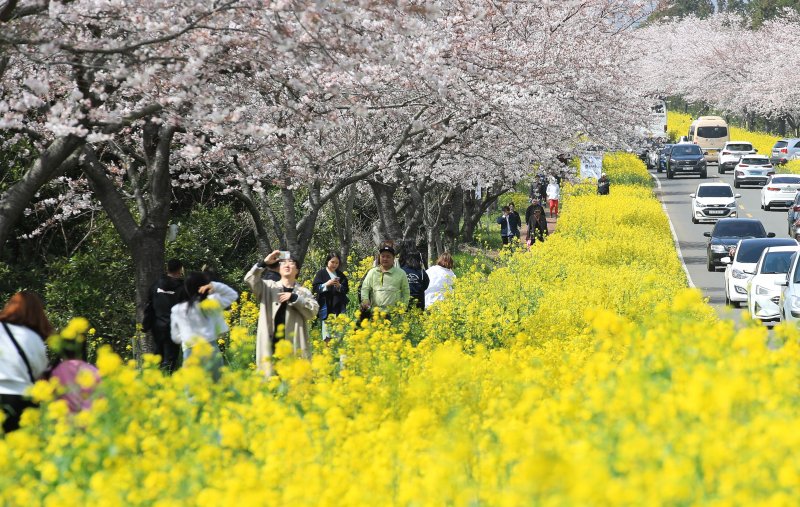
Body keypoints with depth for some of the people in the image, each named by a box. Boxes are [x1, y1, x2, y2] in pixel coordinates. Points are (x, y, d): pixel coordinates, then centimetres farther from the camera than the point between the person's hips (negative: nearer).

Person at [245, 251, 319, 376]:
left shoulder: (303, 292, 12)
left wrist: (294, 298, -10)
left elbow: (313, 310, -3)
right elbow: (250, 279, -2)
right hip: (271, 345, 0)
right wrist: (264, 263, -10)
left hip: (294, 346, 0)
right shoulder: (269, 287, 12)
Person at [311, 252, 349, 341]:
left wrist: (339, 286, -8)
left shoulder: (340, 275, 15)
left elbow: (346, 289, 12)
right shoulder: (321, 273, 3)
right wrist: (326, 284, -16)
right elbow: (315, 288, -3)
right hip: (326, 306, -3)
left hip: (339, 306, 3)